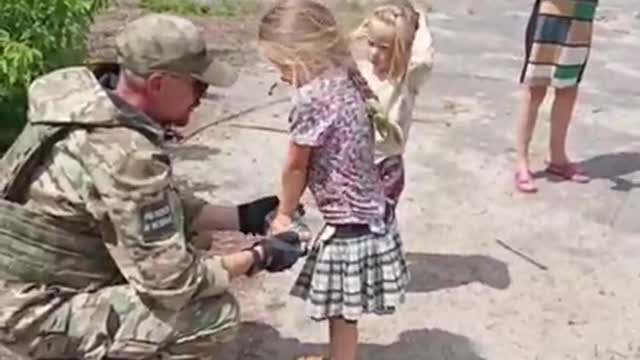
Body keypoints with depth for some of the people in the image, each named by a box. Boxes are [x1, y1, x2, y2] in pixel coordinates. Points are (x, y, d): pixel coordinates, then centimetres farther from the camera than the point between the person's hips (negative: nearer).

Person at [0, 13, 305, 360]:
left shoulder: (99, 107, 2)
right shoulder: (126, 154, -27)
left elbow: (163, 205, 13)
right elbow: (169, 281, -22)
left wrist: (242, 217, 11)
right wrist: (258, 256, -10)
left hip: (29, 285, 10)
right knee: (215, 313, -17)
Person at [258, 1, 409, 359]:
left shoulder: (311, 97, -21)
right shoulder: (349, 80, 3)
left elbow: (296, 166, -9)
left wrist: (284, 214, 7)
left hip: (349, 224, -9)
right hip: (370, 213, 9)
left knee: (342, 312, 9)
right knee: (342, 311, 25)